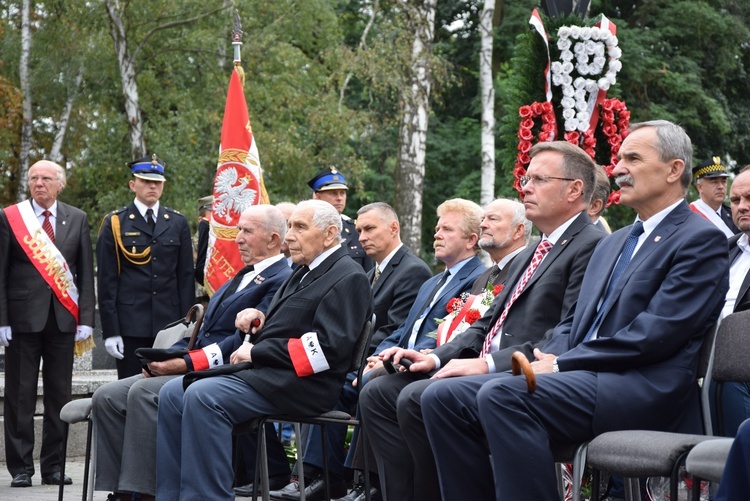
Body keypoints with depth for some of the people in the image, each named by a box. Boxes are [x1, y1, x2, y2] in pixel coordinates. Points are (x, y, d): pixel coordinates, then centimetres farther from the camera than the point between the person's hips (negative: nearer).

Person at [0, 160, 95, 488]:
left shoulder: (77, 220, 9)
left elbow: (86, 273, 8)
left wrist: (86, 318, 0)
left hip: (63, 317, 2)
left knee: (59, 394, 5)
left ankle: (53, 466, 13)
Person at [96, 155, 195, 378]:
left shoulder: (178, 223, 11)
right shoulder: (115, 224, 3)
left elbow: (186, 276, 11)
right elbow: (106, 281, 1)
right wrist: (110, 331, -5)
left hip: (169, 324, 2)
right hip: (130, 325, -2)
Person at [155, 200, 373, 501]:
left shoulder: (348, 278, -7)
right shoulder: (303, 273, 23)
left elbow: (329, 346, -19)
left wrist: (256, 352, -14)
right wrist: (258, 319, 4)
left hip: (300, 383, -10)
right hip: (264, 371, 10)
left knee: (202, 396, -28)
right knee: (172, 393, -3)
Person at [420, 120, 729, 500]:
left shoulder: (701, 240, -3)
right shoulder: (613, 243, 25)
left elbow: (656, 333, -14)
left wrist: (561, 364, -13)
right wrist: (547, 360, -1)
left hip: (645, 391, -9)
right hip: (583, 377, 9)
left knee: (501, 394, -31)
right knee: (443, 396, -7)